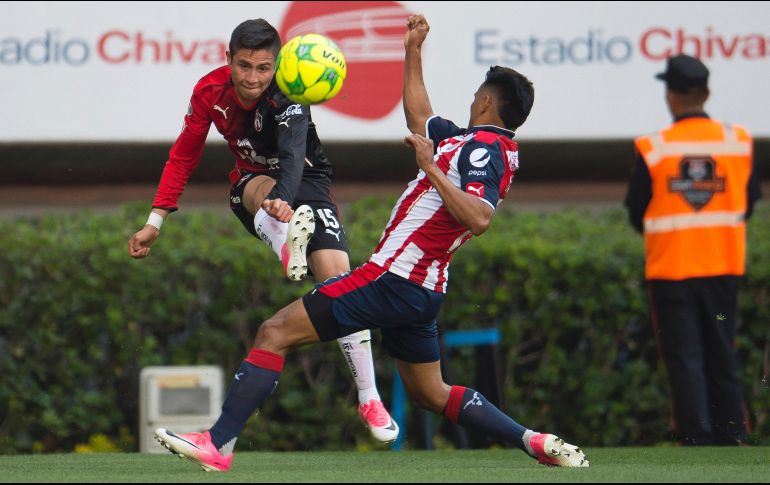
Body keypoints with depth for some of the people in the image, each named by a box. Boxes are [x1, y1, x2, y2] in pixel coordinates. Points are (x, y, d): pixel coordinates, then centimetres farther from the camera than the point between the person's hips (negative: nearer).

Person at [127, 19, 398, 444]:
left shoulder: (288, 98, -28)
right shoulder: (210, 90, -15)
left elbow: (293, 157, -47)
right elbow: (183, 155, -2)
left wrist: (283, 200, -68)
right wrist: (155, 221, -5)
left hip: (306, 183, -2)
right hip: (250, 182, 2)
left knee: (338, 277, -20)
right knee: (263, 188, -37)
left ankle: (369, 398, -14)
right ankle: (286, 246, -73)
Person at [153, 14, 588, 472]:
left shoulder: (484, 148, -13)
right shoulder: (470, 142, 16)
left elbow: (478, 218, -30)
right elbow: (421, 118, 34)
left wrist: (432, 169, -26)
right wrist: (414, 51, 32)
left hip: (393, 279, -10)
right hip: (423, 291, 10)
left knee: (275, 332, -9)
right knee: (431, 393, 21)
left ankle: (217, 443, -15)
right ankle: (536, 441, 12)